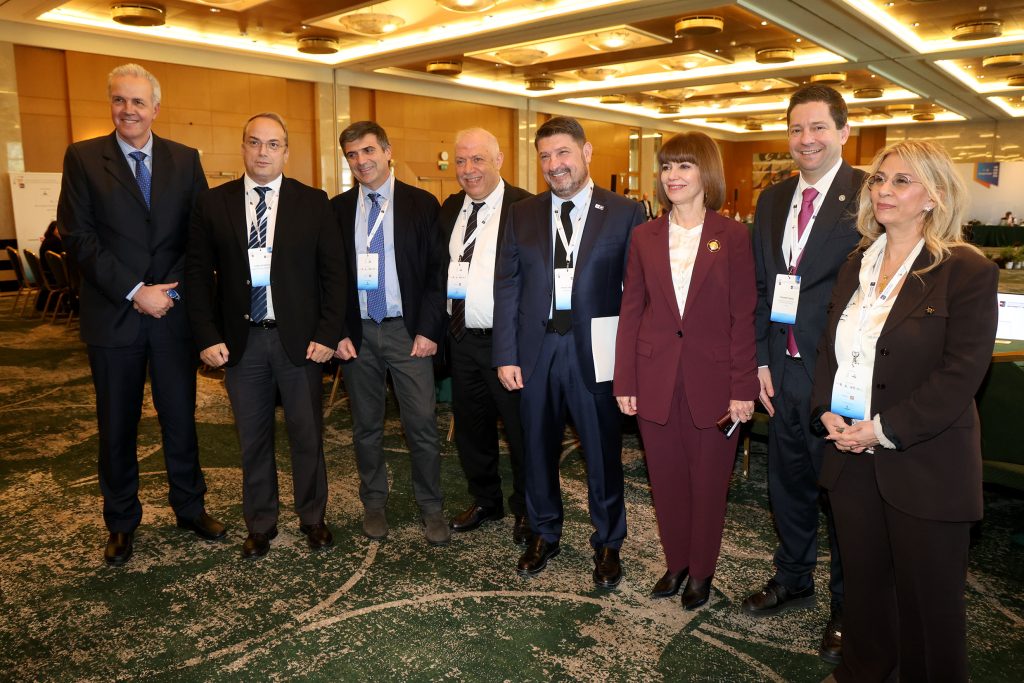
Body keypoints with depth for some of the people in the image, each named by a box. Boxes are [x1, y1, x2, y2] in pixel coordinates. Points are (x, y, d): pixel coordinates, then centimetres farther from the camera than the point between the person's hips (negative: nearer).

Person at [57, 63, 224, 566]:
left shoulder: (185, 160, 6)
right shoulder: (83, 158, 1)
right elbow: (78, 237, -7)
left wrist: (172, 290, -10)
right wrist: (134, 292, -14)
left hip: (175, 312, 1)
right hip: (113, 316, -1)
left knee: (181, 417, 11)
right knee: (116, 426, 10)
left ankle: (190, 507, 28)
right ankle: (121, 523, 26)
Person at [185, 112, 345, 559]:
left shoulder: (312, 203, 1)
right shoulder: (213, 204, 4)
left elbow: (332, 273, -1)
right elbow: (198, 275, 4)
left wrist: (327, 334, -7)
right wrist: (208, 337, -4)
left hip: (300, 340, -1)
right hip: (241, 341, 1)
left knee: (307, 434, 9)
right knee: (253, 438, 12)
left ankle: (313, 518, 29)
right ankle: (260, 525, 29)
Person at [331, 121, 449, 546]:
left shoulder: (422, 204, 0)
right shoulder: (337, 209, 7)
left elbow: (438, 271, -2)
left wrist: (429, 330, -9)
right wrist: (337, 332, -2)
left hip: (407, 330, -2)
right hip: (356, 333, 2)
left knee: (422, 424, 0)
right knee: (366, 426, 12)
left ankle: (431, 508, 17)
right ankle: (374, 503, 28)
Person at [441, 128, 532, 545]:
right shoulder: (450, 209, 11)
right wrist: (447, 281, 1)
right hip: (461, 338, 6)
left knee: (520, 429, 7)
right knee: (471, 426, 17)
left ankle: (527, 509, 29)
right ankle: (485, 501, 38)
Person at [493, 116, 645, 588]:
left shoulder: (625, 213, -2)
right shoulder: (522, 214, 7)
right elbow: (507, 287, 4)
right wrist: (506, 355, -2)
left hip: (595, 350, -2)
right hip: (536, 349, 3)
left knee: (603, 452, 9)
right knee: (538, 448, 15)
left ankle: (607, 544, 31)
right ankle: (544, 534, 37)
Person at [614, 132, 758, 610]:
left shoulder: (732, 236, -3)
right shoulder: (645, 237, 4)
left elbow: (744, 316, -4)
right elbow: (630, 312, 4)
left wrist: (743, 388, -9)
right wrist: (624, 382, 1)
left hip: (712, 381, -2)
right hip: (656, 380, 2)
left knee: (708, 483, 11)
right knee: (666, 480, 13)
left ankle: (700, 571, 31)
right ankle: (675, 564, 33)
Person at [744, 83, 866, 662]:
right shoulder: (773, 200, 9)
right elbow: (760, 288, 10)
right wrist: (762, 360, 6)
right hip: (786, 371, 6)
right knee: (789, 483, 19)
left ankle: (847, 607, 31)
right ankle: (793, 581, 41)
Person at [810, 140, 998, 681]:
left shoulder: (967, 271, -10)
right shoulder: (856, 266, 10)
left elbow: (960, 375, -16)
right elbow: (829, 348, 13)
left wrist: (883, 429, -18)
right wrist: (827, 410, -3)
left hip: (923, 465, -5)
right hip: (852, 456, 6)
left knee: (927, 596, 10)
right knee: (862, 580, 18)